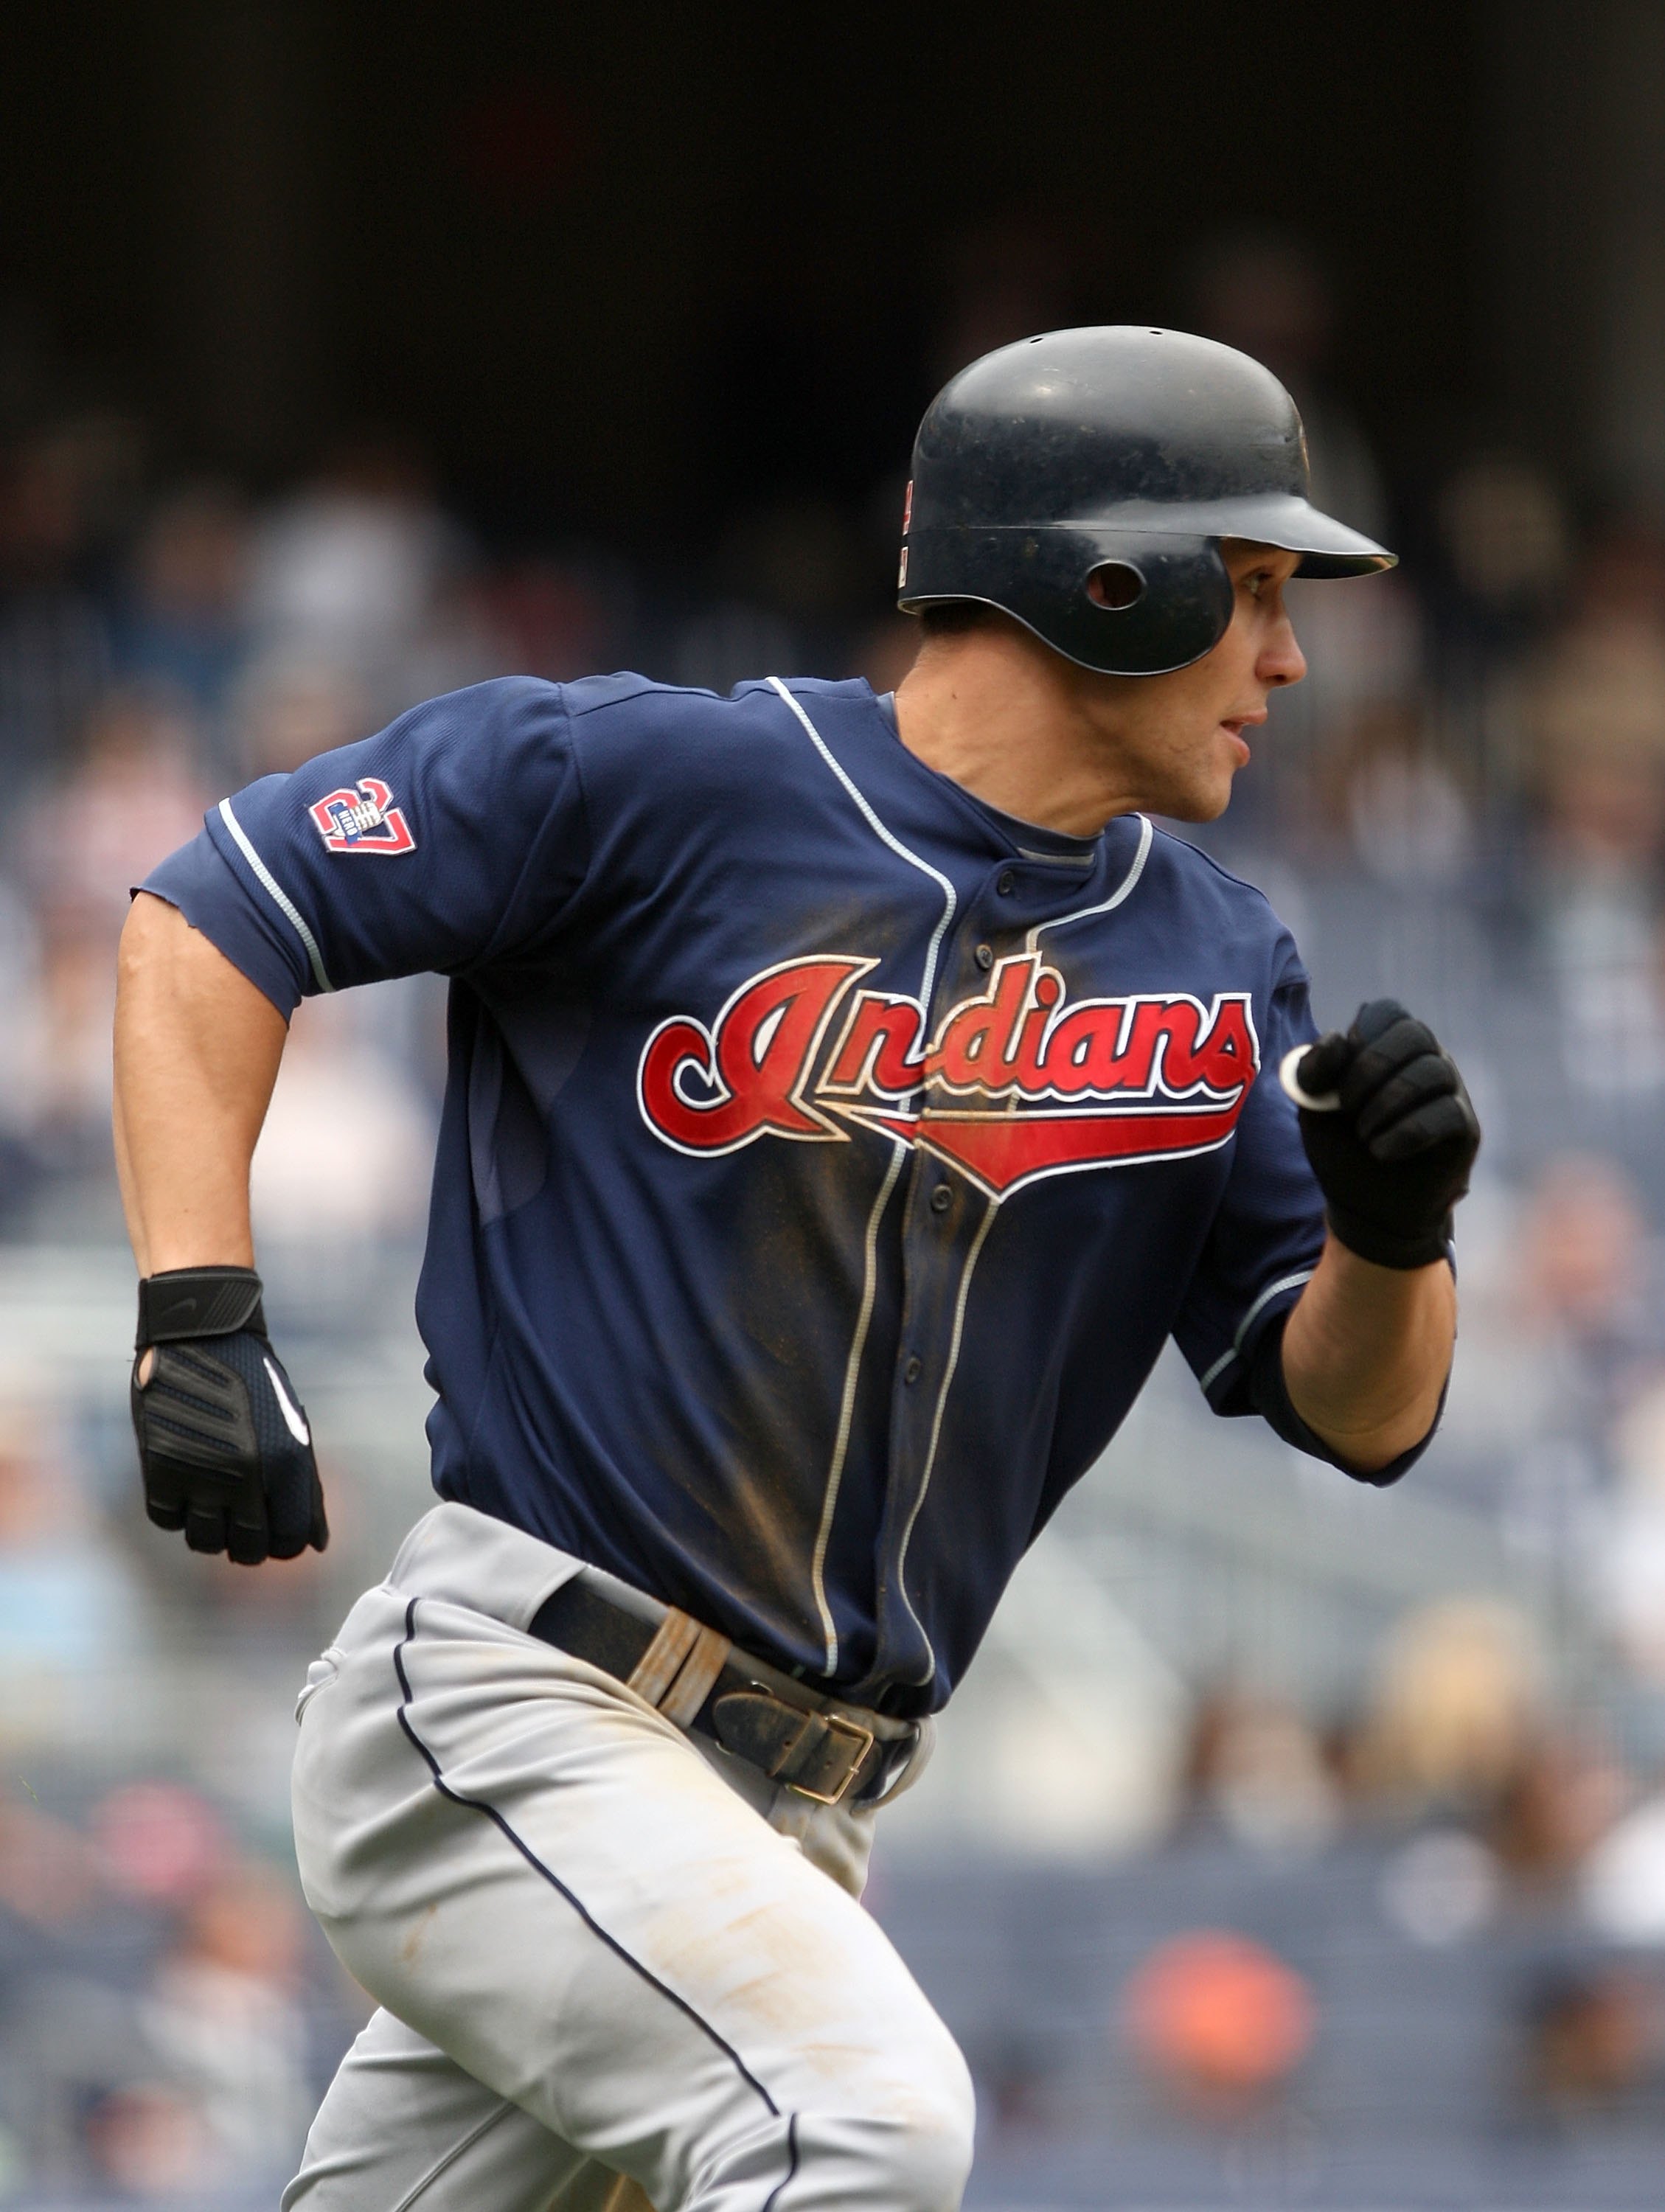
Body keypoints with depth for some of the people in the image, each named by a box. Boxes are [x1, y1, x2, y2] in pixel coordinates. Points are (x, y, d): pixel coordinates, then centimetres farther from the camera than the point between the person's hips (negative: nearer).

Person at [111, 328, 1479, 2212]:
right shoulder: (662, 784, -7)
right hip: (498, 1707, -7)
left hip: (790, 1812, 7)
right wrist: (199, 1322, -14)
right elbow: (209, 914, -2)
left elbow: (1357, 1414, 10)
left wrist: (1393, 1234, -13)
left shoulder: (1216, 972, 10)